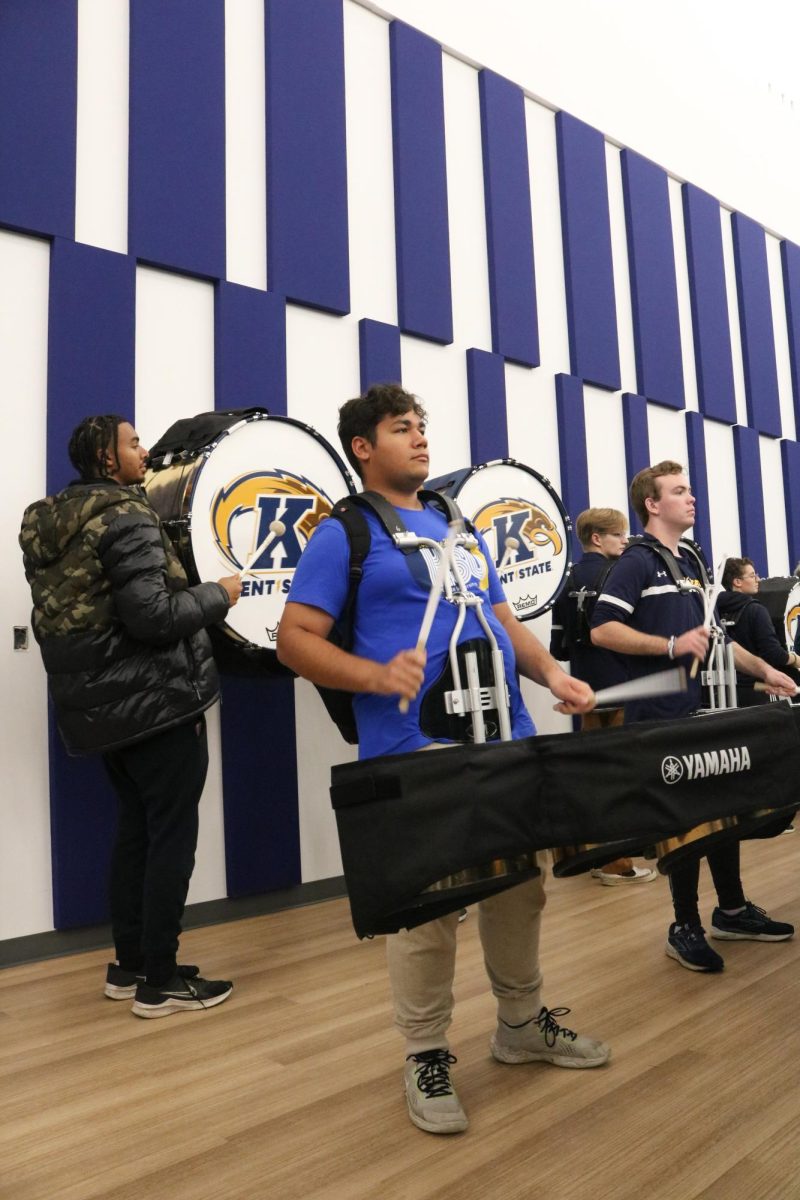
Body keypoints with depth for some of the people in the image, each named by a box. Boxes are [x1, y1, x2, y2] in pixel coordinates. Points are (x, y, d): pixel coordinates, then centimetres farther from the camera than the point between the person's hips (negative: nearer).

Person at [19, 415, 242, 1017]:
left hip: (106, 701, 9)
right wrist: (217, 594, -10)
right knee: (172, 834, 0)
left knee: (136, 829, 17)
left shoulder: (48, 524, 12)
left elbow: (82, 611, 15)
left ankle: (129, 965, 26)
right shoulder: (125, 517, -17)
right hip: (158, 699, -9)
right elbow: (151, 616, -24)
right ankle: (160, 980, 9)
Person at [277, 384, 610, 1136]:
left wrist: (551, 675, 5)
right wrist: (380, 676, -23)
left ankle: (523, 1023, 37)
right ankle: (426, 1056, 23)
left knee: (520, 885, 16)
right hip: (417, 754, -7)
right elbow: (294, 639, -8)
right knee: (426, 905, 1)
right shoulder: (344, 535, -2)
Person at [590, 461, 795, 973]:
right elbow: (602, 630, -20)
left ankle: (732, 909, 32)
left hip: (704, 707, 8)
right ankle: (685, 927, 15)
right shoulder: (638, 562, -10)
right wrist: (672, 645, -23)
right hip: (662, 716, -8)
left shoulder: (691, 562, 17)